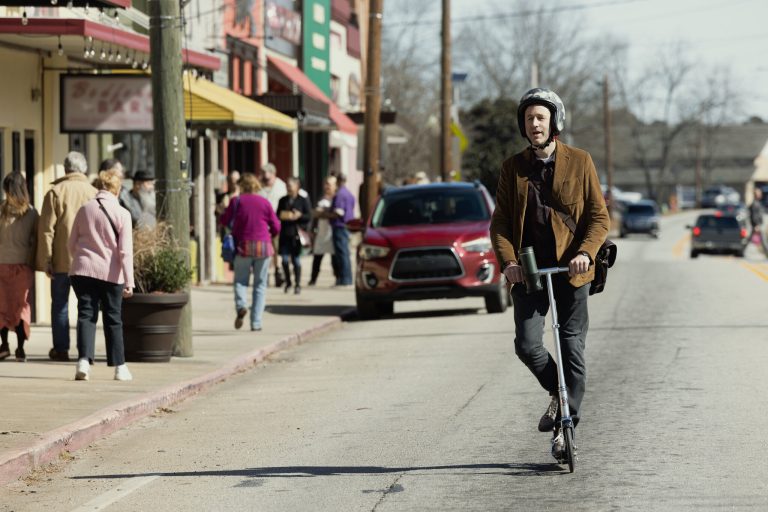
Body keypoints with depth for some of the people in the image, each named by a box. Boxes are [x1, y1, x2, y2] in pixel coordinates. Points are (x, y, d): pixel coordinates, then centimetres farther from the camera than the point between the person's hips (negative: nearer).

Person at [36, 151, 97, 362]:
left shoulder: (55, 192, -4)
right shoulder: (93, 193, 0)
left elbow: (46, 229, -6)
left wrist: (45, 261, -3)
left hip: (62, 259, -1)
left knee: (60, 304, 10)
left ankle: (61, 349, 11)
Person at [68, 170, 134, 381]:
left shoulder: (84, 209, 6)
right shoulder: (122, 214, -5)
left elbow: (71, 244, 12)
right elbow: (125, 251, -9)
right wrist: (129, 281, -9)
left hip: (83, 269, 2)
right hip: (110, 273, -2)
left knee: (86, 315, 1)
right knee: (113, 319, 9)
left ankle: (84, 360, -18)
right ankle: (119, 367, 13)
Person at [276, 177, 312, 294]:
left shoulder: (303, 200, 1)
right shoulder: (283, 200, 11)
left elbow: (309, 216, -1)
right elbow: (277, 215, 16)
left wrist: (299, 216, -18)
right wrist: (281, 216, -5)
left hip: (296, 234, -3)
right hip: (284, 234, 3)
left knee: (296, 260, 1)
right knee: (285, 259, -1)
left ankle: (298, 284, 10)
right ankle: (287, 282, 16)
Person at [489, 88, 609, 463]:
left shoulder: (579, 162, 1)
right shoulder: (512, 167, 7)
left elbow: (599, 216, 0)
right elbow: (500, 221, 4)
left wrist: (585, 252, -17)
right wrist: (508, 260, -13)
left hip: (571, 270, -1)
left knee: (572, 350, -1)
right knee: (527, 346, -9)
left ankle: (566, 425, 8)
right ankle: (557, 392, 20)